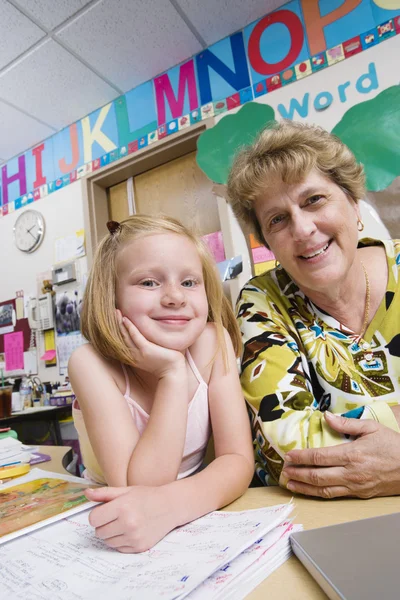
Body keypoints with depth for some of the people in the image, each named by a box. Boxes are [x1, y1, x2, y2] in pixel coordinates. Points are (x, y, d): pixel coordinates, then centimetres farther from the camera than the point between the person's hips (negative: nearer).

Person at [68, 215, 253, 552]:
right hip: (116, 534, -2)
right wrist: (173, 375, -29)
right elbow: (139, 488, -24)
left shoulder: (212, 342, -15)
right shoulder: (92, 363, -20)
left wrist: (171, 504, -32)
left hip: (197, 517, 2)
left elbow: (239, 460, -16)